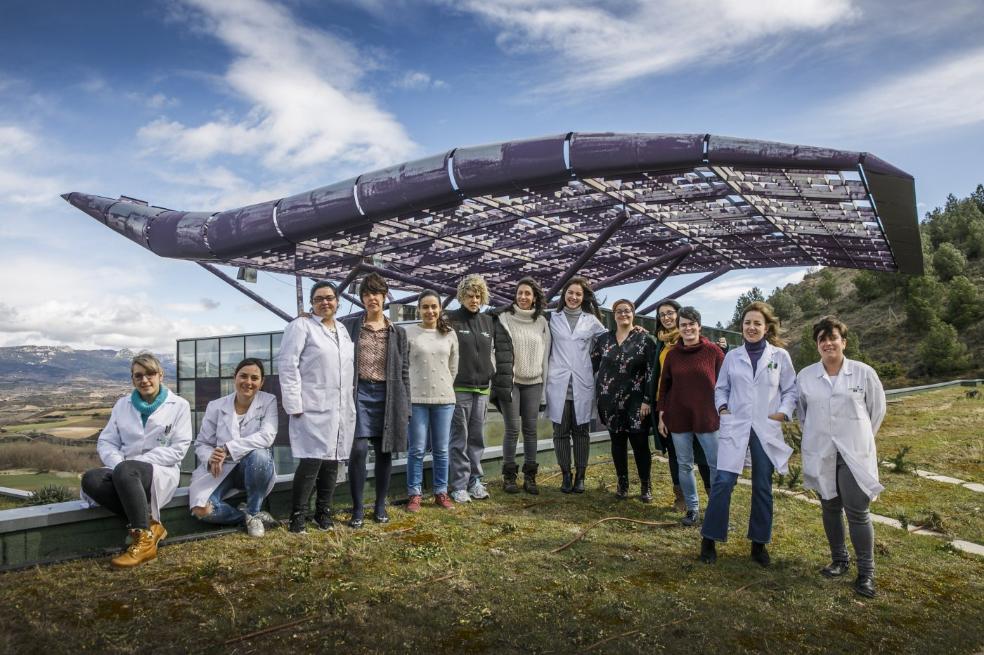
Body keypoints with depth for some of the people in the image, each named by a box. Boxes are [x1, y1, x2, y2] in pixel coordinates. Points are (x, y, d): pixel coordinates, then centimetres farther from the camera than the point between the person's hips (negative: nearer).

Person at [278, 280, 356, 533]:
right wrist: (294, 404, -15)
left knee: (331, 461, 9)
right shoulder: (301, 326, -2)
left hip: (341, 409, 6)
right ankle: (297, 516, 5)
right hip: (312, 408, -6)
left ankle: (323, 512, 21)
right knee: (311, 462, -9)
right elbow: (287, 364, -9)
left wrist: (351, 404, 14)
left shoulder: (343, 330, 17)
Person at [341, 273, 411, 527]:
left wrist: (405, 406, 5)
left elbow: (404, 370, 9)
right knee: (358, 450, -9)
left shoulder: (397, 332, 9)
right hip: (359, 393, -2)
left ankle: (380, 507, 20)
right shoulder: (349, 326, 4)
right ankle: (357, 510, 5)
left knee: (384, 451, 7)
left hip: (387, 395, 2)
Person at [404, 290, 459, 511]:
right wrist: (405, 397, -4)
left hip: (444, 399, 3)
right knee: (417, 449, 3)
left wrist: (445, 387, 8)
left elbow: (454, 366, 12)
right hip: (416, 399, -2)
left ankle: (441, 492, 21)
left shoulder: (450, 334, 7)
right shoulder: (409, 333, -3)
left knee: (441, 449, 9)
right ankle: (414, 494, 15)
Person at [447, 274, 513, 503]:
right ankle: (459, 486, 9)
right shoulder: (451, 320, -3)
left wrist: (502, 385, 8)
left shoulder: (489, 322, 11)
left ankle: (475, 481, 21)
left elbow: (501, 354, 14)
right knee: (460, 438, 1)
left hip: (482, 389, 4)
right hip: (459, 388, -4)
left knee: (477, 438, 10)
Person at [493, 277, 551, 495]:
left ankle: (530, 476, 13)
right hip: (510, 380, -3)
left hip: (533, 382, 3)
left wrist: (544, 380, 7)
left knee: (530, 429, 5)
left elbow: (545, 353, 11)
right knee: (512, 429, -3)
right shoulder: (505, 318, -2)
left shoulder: (541, 322, 8)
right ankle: (509, 476, 9)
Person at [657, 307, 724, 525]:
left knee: (717, 465, 1)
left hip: (708, 418, -3)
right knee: (684, 465, 9)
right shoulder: (672, 354, 4)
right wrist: (661, 415, 7)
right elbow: (664, 385, 9)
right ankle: (692, 508, 23)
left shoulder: (713, 351, -4)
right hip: (678, 419, 3)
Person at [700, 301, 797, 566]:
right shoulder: (732, 356, 5)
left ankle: (759, 543, 24)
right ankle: (709, 539, 5)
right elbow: (721, 388, 12)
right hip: (735, 428, 0)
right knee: (723, 482, -8)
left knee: (763, 488, 10)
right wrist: (722, 407, -4)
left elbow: (791, 390, 6)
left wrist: (783, 412, -8)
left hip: (767, 430, 0)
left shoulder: (780, 356, 2)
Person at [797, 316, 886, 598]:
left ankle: (866, 572, 9)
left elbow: (877, 409, 7)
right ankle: (839, 560, 28)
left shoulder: (864, 373, -5)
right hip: (820, 454, 2)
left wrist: (861, 438, 11)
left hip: (854, 454, -2)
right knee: (830, 508, 13)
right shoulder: (805, 376, 0)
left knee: (857, 512, -2)